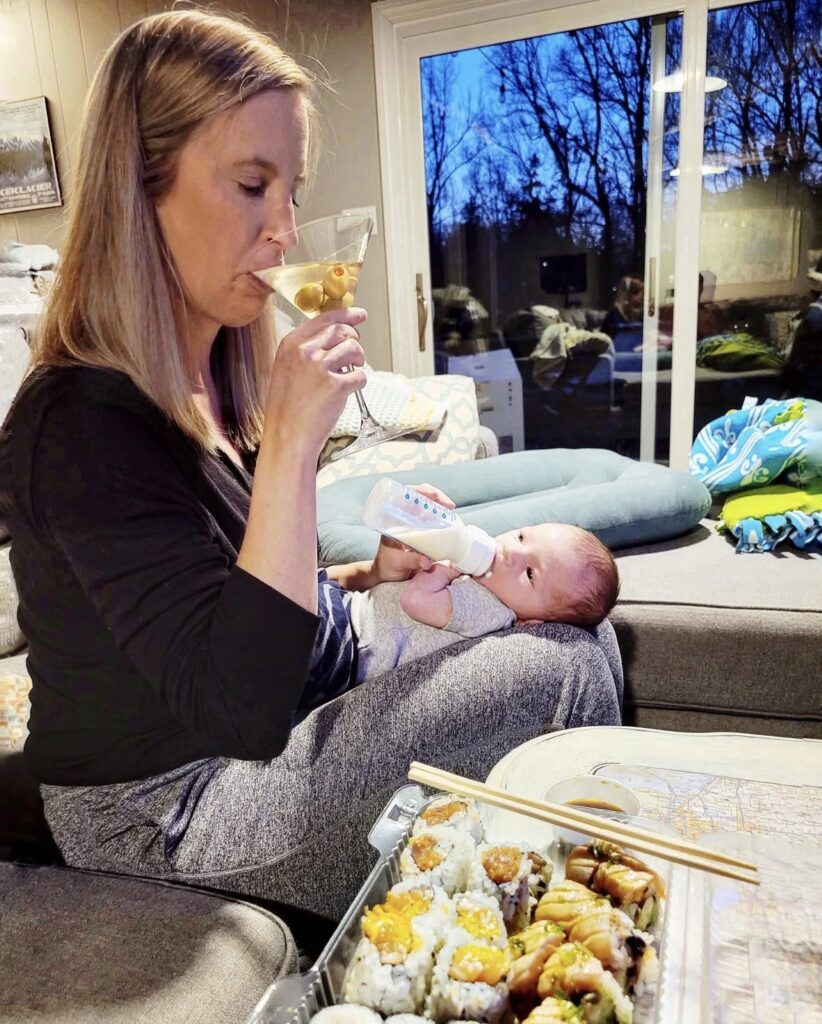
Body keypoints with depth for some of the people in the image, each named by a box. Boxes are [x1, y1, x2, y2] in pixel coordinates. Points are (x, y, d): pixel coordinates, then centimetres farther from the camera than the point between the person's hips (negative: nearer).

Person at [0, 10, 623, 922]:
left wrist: (367, 575, -4)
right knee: (568, 675, -15)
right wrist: (291, 446, -32)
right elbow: (243, 707, -29)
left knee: (581, 632, 4)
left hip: (269, 727, 8)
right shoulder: (84, 423, -24)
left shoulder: (212, 375, 3)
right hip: (169, 811, -8)